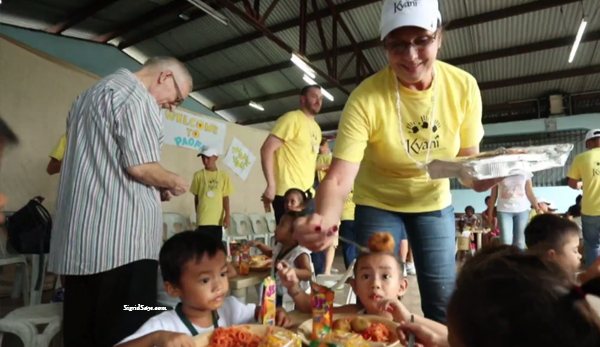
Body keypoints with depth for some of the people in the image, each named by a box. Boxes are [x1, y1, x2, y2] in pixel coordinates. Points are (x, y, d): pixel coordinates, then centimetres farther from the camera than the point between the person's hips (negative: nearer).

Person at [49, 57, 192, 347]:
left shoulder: (90, 94, 22)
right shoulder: (137, 96, -9)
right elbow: (140, 166, -18)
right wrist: (173, 183, 1)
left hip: (76, 238, 10)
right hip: (122, 238, -9)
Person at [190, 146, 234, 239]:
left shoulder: (224, 176, 2)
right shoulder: (198, 175, 0)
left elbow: (225, 197, 2)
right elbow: (196, 197, 7)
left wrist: (227, 215, -4)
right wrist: (197, 215, 10)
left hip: (218, 218, 2)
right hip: (204, 218, -2)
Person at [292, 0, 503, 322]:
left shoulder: (464, 86, -15)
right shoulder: (366, 98, -26)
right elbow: (338, 178, -33)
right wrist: (324, 220, -52)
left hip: (434, 202, 3)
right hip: (378, 203, -2)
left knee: (444, 302, 8)